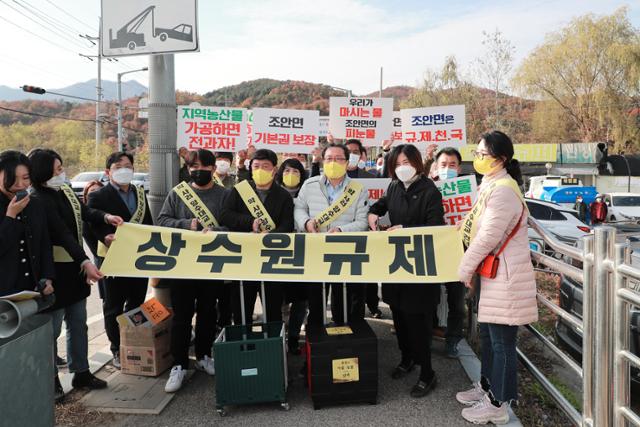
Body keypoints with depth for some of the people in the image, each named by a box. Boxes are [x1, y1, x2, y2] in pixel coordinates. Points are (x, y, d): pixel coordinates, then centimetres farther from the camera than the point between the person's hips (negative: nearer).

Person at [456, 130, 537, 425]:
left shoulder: (503, 189, -20)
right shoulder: (490, 184, 11)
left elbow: (488, 236, -22)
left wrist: (464, 268, -13)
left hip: (505, 274, -10)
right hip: (491, 271, 10)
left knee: (501, 340, 2)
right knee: (488, 334, 20)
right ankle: (487, 386, 37)